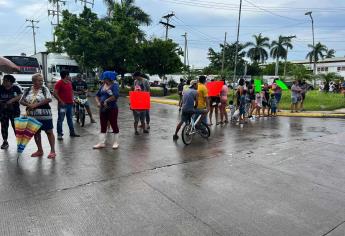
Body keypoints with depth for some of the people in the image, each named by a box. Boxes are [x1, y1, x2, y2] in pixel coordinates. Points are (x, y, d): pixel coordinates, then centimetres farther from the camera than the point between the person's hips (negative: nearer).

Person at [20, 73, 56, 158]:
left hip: (44, 115, -4)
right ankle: (39, 150, 26)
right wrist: (28, 105, -12)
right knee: (36, 133, 13)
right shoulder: (27, 90, 8)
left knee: (49, 132, -1)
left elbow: (49, 99, -14)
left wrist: (36, 104, -17)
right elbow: (21, 101, 9)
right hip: (32, 116, 5)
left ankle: (52, 151, 5)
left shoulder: (44, 89, -2)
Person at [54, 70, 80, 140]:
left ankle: (72, 132, 24)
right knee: (60, 119, -2)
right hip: (63, 104, -8)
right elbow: (55, 93, -15)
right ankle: (59, 134, 4)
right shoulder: (59, 83, -10)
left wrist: (72, 98, 12)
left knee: (70, 119, 15)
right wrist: (60, 101, -18)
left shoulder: (69, 82, 13)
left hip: (70, 103, 8)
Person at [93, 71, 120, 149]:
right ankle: (102, 143, 17)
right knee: (103, 126, 9)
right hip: (103, 109, 7)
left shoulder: (114, 85, -11)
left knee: (114, 125, 4)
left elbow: (116, 95, -29)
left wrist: (106, 101, -21)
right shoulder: (103, 85, 9)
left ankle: (116, 142, 17)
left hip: (112, 109, -7)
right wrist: (98, 102, -3)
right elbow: (97, 95, 15)